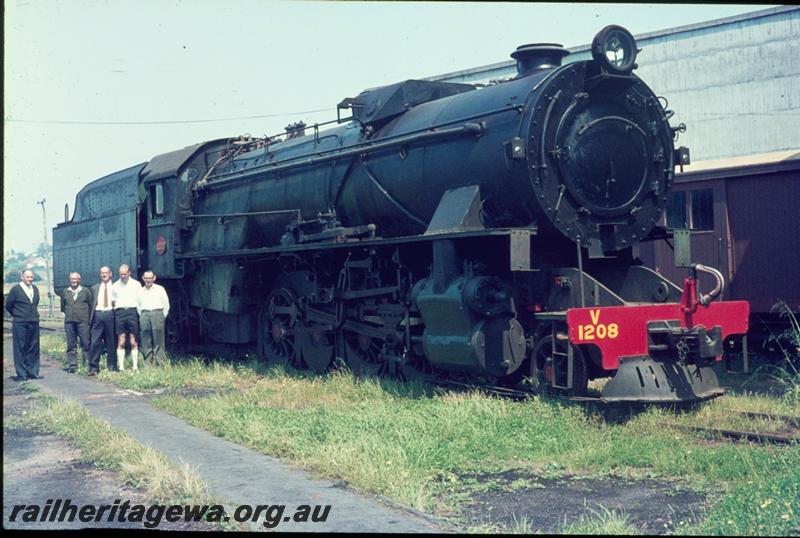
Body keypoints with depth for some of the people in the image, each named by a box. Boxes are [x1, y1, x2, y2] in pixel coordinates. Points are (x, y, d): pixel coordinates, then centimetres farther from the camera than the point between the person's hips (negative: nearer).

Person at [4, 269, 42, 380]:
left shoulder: (35, 289, 11)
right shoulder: (15, 289, -6)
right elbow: (8, 305, 1)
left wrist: (34, 314, 13)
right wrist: (18, 315, 10)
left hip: (34, 323, 5)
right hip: (20, 324, -5)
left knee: (33, 349, 7)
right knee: (20, 349, -2)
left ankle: (33, 372, 13)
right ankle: (21, 374, 1)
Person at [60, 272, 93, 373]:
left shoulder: (86, 291, 6)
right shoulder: (65, 292, 13)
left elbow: (91, 305, 8)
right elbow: (63, 306, 20)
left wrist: (88, 317, 5)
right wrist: (69, 314, 13)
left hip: (82, 321, -3)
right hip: (69, 322, 3)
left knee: (85, 343, -5)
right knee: (71, 345, 4)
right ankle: (73, 364, 8)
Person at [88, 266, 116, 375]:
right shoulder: (95, 288, 17)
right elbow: (92, 304, 15)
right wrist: (91, 317, 5)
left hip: (110, 314, -2)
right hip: (98, 315, 2)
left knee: (111, 343, 3)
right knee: (95, 341, -6)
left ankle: (111, 366, 12)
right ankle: (93, 367, -5)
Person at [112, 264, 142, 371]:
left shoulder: (136, 284, 9)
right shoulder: (115, 286, 13)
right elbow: (113, 302, 18)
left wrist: (139, 312, 1)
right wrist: (117, 311, 6)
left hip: (132, 311, -1)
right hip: (120, 312, 1)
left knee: (134, 342, -2)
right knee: (121, 342, -2)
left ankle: (135, 366, -1)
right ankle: (121, 367, -3)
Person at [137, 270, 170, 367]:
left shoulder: (160, 289, 9)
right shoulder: (140, 291, 16)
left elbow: (166, 305, 9)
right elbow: (138, 306, 19)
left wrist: (162, 317, 4)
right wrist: (142, 316, 8)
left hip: (157, 313, -3)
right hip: (144, 315, 3)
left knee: (158, 341, -6)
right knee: (145, 343, -1)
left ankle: (159, 364, -6)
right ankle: (147, 364, 2)